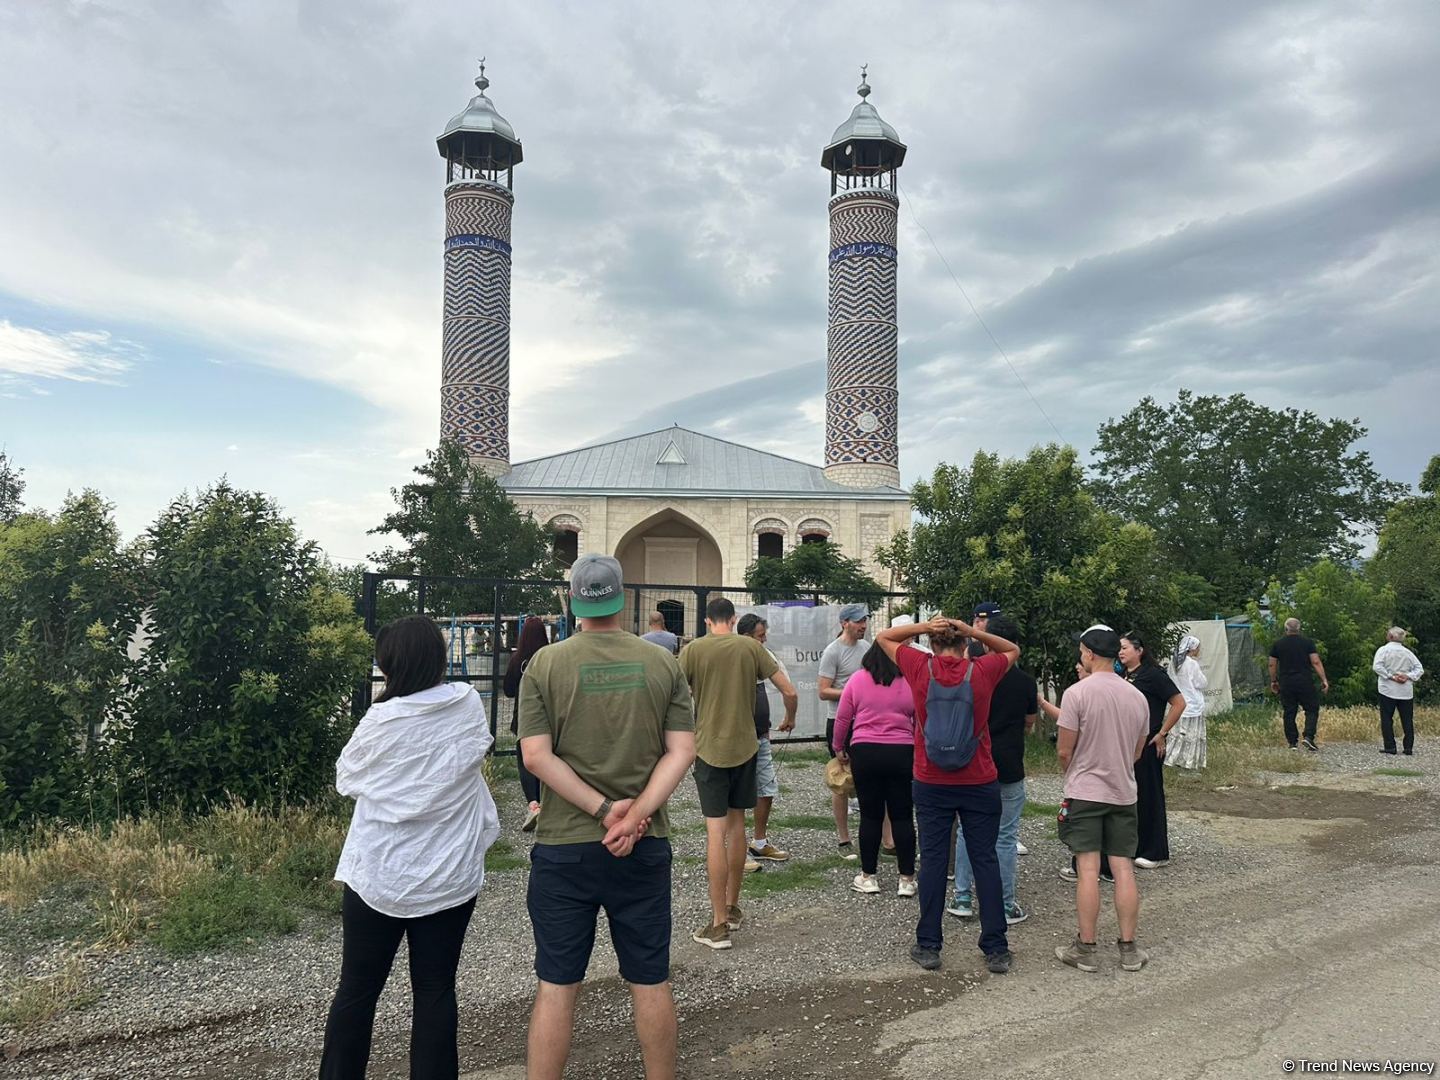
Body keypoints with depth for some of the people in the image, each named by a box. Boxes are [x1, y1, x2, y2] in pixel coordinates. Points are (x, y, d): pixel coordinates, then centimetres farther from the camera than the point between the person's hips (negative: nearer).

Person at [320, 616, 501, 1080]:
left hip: (379, 877, -2)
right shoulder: (470, 704, -6)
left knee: (357, 990, 14)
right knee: (435, 991, 10)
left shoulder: (381, 720, -15)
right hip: (449, 877, 2)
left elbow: (346, 780, 1)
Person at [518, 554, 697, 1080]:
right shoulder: (663, 663, -2)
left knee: (556, 985, 9)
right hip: (645, 846, 1)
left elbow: (537, 755, -13)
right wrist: (636, 814, -13)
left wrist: (605, 809, -12)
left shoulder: (545, 663, -6)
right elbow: (682, 750, -8)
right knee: (651, 981, 14)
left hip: (563, 847, -1)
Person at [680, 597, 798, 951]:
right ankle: (732, 908, 28)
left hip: (709, 749, -3)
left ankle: (718, 925, -2)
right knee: (736, 824, 17)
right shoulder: (751, 647, 0)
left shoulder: (692, 650, -7)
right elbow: (788, 690, 0)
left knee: (716, 832, -3)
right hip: (745, 747, 3)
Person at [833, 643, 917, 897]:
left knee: (870, 815, 8)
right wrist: (919, 751, 24)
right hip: (902, 753, 0)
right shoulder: (911, 683, 0)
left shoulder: (857, 679, -1)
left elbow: (842, 718, 3)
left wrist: (838, 747, 17)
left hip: (865, 752, 0)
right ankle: (907, 879, 12)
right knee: (902, 816, 8)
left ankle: (868, 876, 16)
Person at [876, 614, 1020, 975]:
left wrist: (923, 626, -6)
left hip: (931, 784, 0)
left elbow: (883, 637, 8)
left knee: (933, 860, 6)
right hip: (980, 783, 0)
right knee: (985, 862, 6)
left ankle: (928, 945, 11)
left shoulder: (920, 668, -7)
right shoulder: (982, 671, -7)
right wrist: (974, 632, -2)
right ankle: (996, 949, 11)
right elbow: (1013, 650, 14)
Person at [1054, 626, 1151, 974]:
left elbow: (1064, 751, -10)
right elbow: (1137, 752, 13)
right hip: (1123, 792, 5)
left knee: (1088, 870, -2)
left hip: (1085, 792, -4)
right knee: (1123, 869, 8)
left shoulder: (1078, 693, -14)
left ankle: (1085, 949, 5)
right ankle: (1129, 949, 14)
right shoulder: (1137, 697, 3)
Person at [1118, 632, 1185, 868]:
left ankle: (1156, 853, 10)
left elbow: (1179, 703, -14)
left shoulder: (1153, 674, -11)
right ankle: (1134, 847, 23)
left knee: (1149, 795, 0)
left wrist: (1162, 734, -13)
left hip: (1147, 745, -7)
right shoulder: (1123, 675, 10)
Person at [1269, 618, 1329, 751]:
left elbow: (1272, 665, 5)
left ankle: (1292, 743, 5)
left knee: (1289, 713, 6)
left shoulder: (1277, 644, 4)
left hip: (1285, 684, 2)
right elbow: (1316, 662, -6)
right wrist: (1324, 680, -3)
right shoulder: (1307, 642, 1)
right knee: (1312, 710, 8)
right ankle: (1308, 737, -9)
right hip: (1305, 683, -2)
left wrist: (1273, 681, 15)